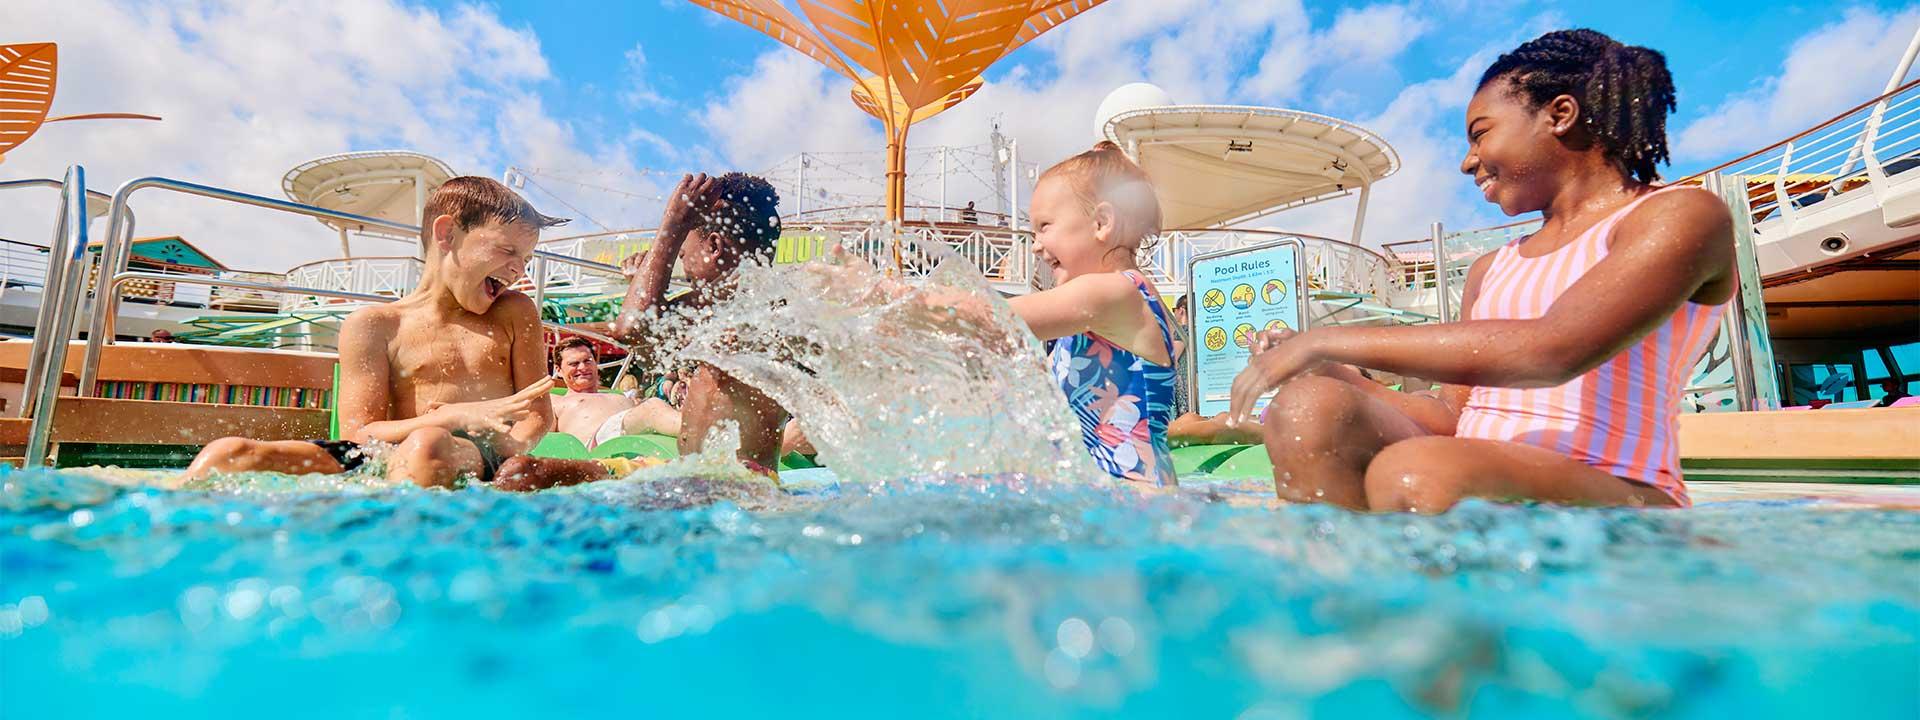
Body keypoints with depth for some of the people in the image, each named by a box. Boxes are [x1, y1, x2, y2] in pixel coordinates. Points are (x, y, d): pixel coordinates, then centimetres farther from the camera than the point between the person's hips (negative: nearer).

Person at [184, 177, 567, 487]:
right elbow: (358, 435, 0)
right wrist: (457, 415, -18)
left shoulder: (515, 313, 16)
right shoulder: (373, 325, 10)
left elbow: (539, 414, 10)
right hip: (379, 464, 1)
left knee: (428, 444, -39)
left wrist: (498, 453, -14)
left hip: (483, 463, -1)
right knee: (228, 454, -21)